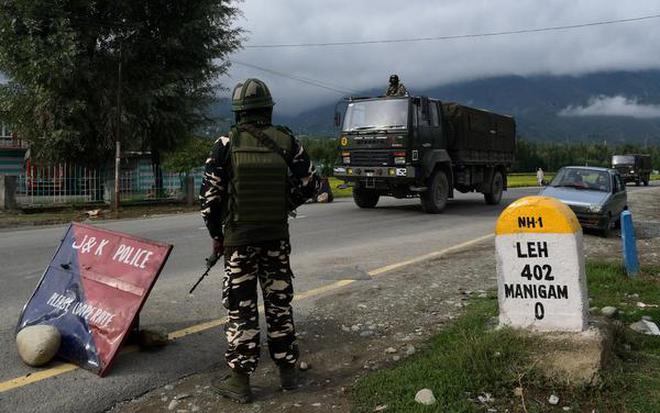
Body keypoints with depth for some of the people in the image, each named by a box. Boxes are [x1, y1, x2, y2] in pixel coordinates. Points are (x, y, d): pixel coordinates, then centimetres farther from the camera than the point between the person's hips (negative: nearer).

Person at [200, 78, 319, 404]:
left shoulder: (226, 144, -8)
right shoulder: (286, 141, -2)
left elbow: (209, 195, -7)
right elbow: (310, 183, 4)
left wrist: (216, 236, 6)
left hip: (239, 239, -2)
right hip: (277, 237, 3)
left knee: (241, 309, 5)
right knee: (280, 304, 15)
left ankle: (239, 380, 12)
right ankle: (288, 371, 25)